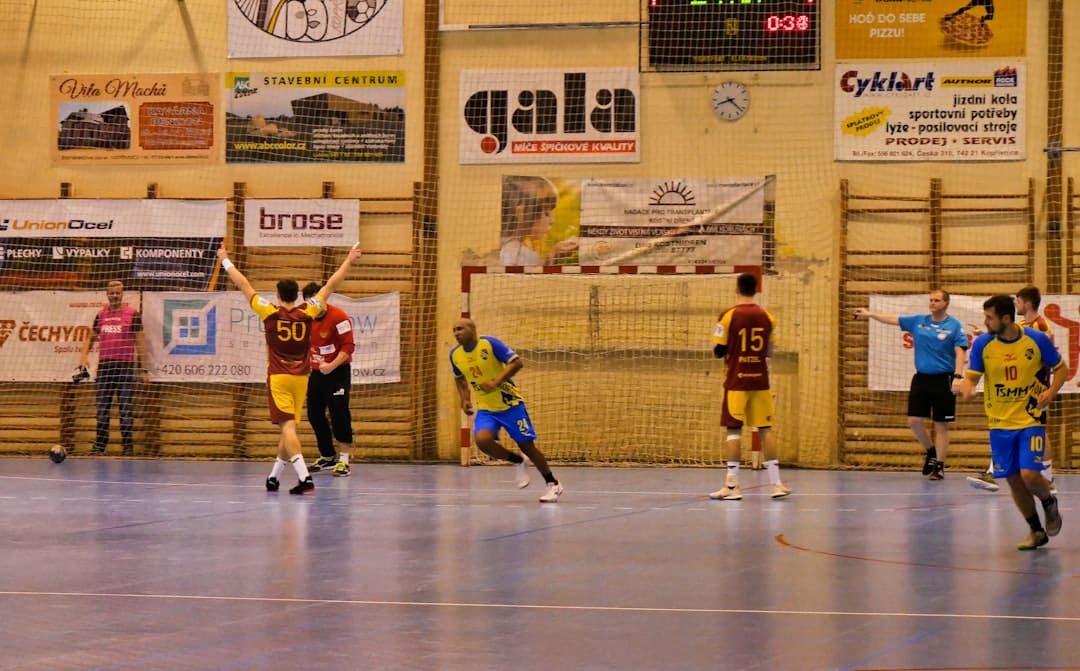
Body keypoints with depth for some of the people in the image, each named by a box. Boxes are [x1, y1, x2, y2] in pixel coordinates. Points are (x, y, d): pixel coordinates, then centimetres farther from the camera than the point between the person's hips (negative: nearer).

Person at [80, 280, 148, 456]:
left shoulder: (132, 314, 1)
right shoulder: (101, 315, 13)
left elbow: (140, 342, 0)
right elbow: (91, 338, 23)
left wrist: (143, 369, -5)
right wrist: (84, 356, 5)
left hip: (125, 365, -4)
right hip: (104, 365, 4)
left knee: (126, 408, -3)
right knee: (102, 408, 5)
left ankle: (128, 446, -1)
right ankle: (99, 445, 9)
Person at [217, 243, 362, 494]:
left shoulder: (270, 312, -6)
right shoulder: (307, 313, 0)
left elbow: (243, 285, 2)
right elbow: (331, 285, 10)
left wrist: (225, 261, 13)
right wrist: (348, 261, 20)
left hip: (278, 377, -4)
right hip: (301, 378, 4)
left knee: (288, 427, -12)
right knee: (289, 428, 14)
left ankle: (304, 478, -26)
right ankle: (274, 477, 24)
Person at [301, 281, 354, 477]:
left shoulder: (338, 317, -16)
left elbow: (348, 346, -19)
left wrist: (332, 365, -28)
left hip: (337, 371, -7)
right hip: (317, 371, 7)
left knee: (339, 413, -11)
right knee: (314, 414, 9)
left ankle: (343, 460, -8)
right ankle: (327, 457, 24)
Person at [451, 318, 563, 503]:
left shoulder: (490, 344, -16)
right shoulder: (455, 355, 1)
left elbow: (517, 362, -18)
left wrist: (496, 382, -27)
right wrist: (464, 399, 7)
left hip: (510, 404, -4)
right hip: (485, 409, 4)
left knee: (527, 445, -1)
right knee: (482, 439, -23)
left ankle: (553, 484, 19)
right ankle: (518, 462, 4)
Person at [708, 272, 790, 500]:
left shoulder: (729, 315, -8)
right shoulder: (767, 317, 4)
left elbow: (718, 351, -7)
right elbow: (769, 352, 12)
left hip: (737, 381, -3)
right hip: (760, 379, 3)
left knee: (734, 430, -2)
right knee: (766, 429, 8)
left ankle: (731, 486, -4)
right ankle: (775, 482, 8)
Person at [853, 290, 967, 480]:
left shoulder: (954, 326, -5)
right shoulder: (918, 321, 7)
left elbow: (960, 352, -11)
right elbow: (893, 319, 6)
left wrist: (957, 376, -22)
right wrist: (871, 314, -5)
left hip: (943, 380, -4)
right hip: (921, 378, 4)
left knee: (941, 425, 1)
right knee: (914, 421, 1)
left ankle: (939, 466, 10)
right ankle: (931, 451, 27)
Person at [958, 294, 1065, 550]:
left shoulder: (1037, 339, -9)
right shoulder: (982, 344, -5)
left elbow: (1061, 368, 3)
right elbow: (971, 377, -3)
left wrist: (1051, 392, -14)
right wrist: (967, 389, -27)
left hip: (1031, 420, -3)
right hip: (1000, 423, 3)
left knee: (1030, 475, -16)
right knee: (1013, 480, 6)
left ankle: (1049, 503, 19)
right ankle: (1036, 531, 25)